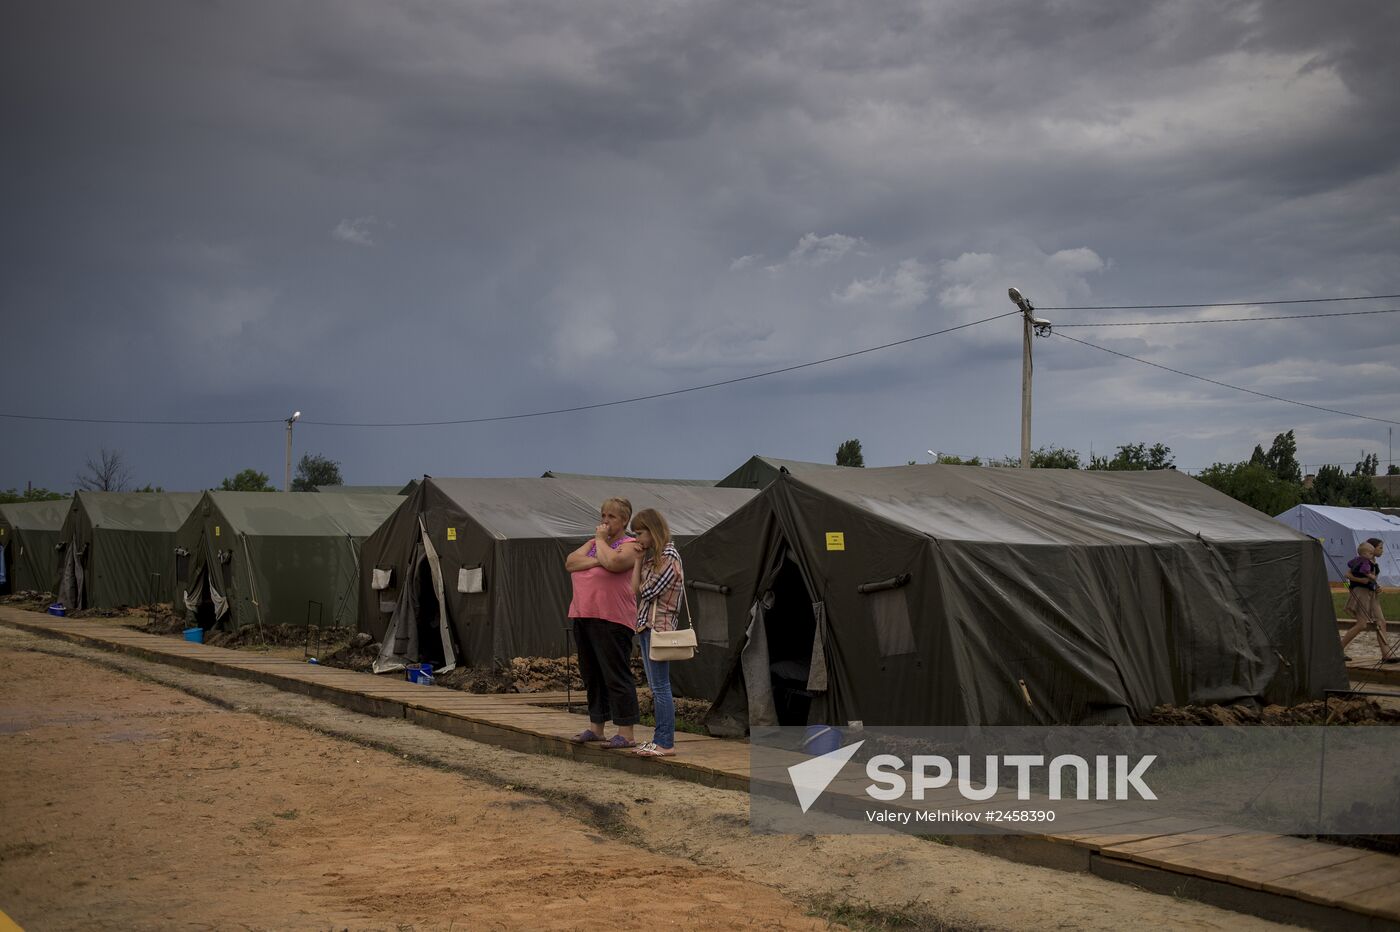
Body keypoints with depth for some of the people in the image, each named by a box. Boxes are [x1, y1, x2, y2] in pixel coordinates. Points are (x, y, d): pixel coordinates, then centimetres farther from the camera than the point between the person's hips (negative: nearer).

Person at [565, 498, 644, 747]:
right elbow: (570, 562, 5)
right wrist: (597, 559, -10)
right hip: (583, 617, 8)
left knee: (616, 675, -7)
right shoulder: (593, 543, 20)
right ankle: (596, 727, 23)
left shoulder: (630, 546, -3)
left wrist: (602, 541, -6)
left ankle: (625, 733, -5)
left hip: (612, 620, -8)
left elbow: (613, 563, -23)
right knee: (591, 675, 13)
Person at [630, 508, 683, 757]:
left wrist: (638, 559, -5)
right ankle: (661, 738, 16)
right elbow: (635, 588, 12)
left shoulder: (668, 557, -13)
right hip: (647, 625, 10)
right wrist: (639, 558, 8)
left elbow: (646, 590, -14)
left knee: (660, 686, -8)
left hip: (658, 626, -10)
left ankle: (665, 742, -6)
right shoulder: (653, 556, 15)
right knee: (656, 687, 11)